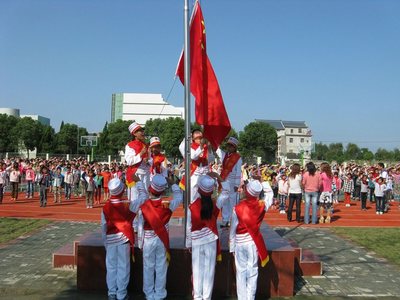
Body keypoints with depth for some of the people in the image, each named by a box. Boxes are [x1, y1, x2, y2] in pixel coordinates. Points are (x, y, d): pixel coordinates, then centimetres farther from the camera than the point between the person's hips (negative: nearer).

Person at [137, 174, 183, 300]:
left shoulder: (143, 207, -18)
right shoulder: (167, 205, -17)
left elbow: (140, 228, -10)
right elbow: (179, 196, 4)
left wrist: (140, 244, 3)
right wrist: (173, 183, 12)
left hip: (148, 241, -1)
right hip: (162, 240, 1)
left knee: (148, 268, 15)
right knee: (161, 268, 12)